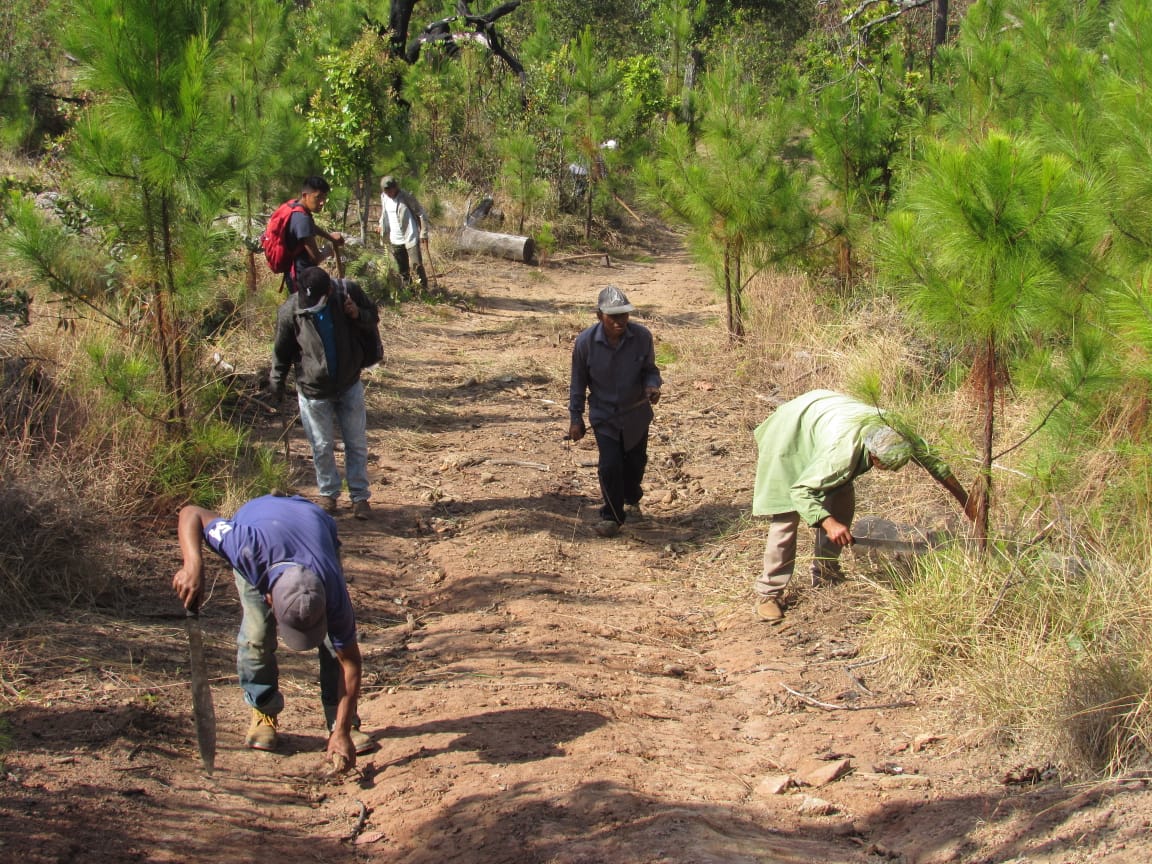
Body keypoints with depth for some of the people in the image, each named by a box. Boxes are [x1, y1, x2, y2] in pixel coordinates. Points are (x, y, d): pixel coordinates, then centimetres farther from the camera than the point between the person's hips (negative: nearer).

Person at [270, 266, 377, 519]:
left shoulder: (347, 292, -17)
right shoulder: (289, 311, -19)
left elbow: (373, 317, 1)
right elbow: (282, 351, -3)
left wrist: (358, 315, -21)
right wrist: (276, 382, 4)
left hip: (349, 385, 1)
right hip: (313, 391, -1)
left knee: (357, 443, 8)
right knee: (322, 446, 9)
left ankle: (360, 496, 21)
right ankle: (328, 493, 29)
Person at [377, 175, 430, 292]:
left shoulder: (407, 197, -13)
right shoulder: (384, 198, 3)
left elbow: (421, 214, -10)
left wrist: (424, 233, -13)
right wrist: (382, 227, 11)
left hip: (411, 238, -6)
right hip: (395, 240, 6)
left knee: (416, 264, -11)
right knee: (402, 269, 13)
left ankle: (424, 289, -2)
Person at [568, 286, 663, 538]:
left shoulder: (642, 336, -17)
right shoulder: (585, 342, -19)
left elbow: (650, 369, -2)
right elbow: (578, 382, -5)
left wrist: (652, 385, -25)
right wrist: (575, 418, -2)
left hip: (636, 414, 2)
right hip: (604, 415, -2)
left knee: (635, 461, 19)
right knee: (610, 465, -10)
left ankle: (631, 499, 48)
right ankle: (612, 516, 8)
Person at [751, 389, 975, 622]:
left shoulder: (898, 434, -23)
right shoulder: (842, 454, -43)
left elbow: (932, 461, -7)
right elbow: (800, 491, -39)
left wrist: (966, 500, -2)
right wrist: (829, 524, -52)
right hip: (790, 434, -7)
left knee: (842, 506, 3)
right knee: (787, 516, -13)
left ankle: (824, 573, 18)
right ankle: (769, 592, -10)